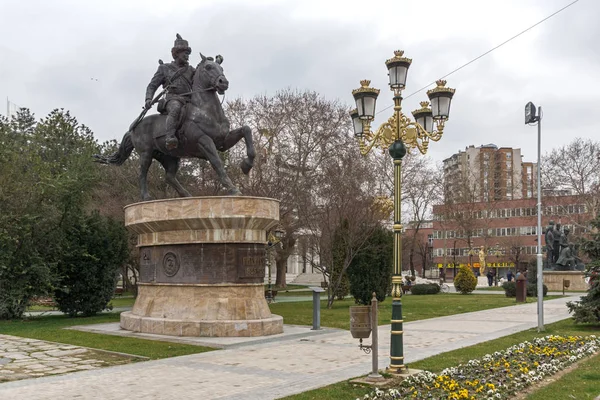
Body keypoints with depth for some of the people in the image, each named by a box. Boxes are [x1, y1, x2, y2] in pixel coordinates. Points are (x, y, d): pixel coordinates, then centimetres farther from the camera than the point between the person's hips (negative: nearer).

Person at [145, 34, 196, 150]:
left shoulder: (190, 70, 25)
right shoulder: (164, 68, 18)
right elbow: (152, 86, 15)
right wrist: (148, 99, -3)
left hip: (188, 100, 5)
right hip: (173, 99, -4)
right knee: (175, 109, -39)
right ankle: (170, 138, -54)